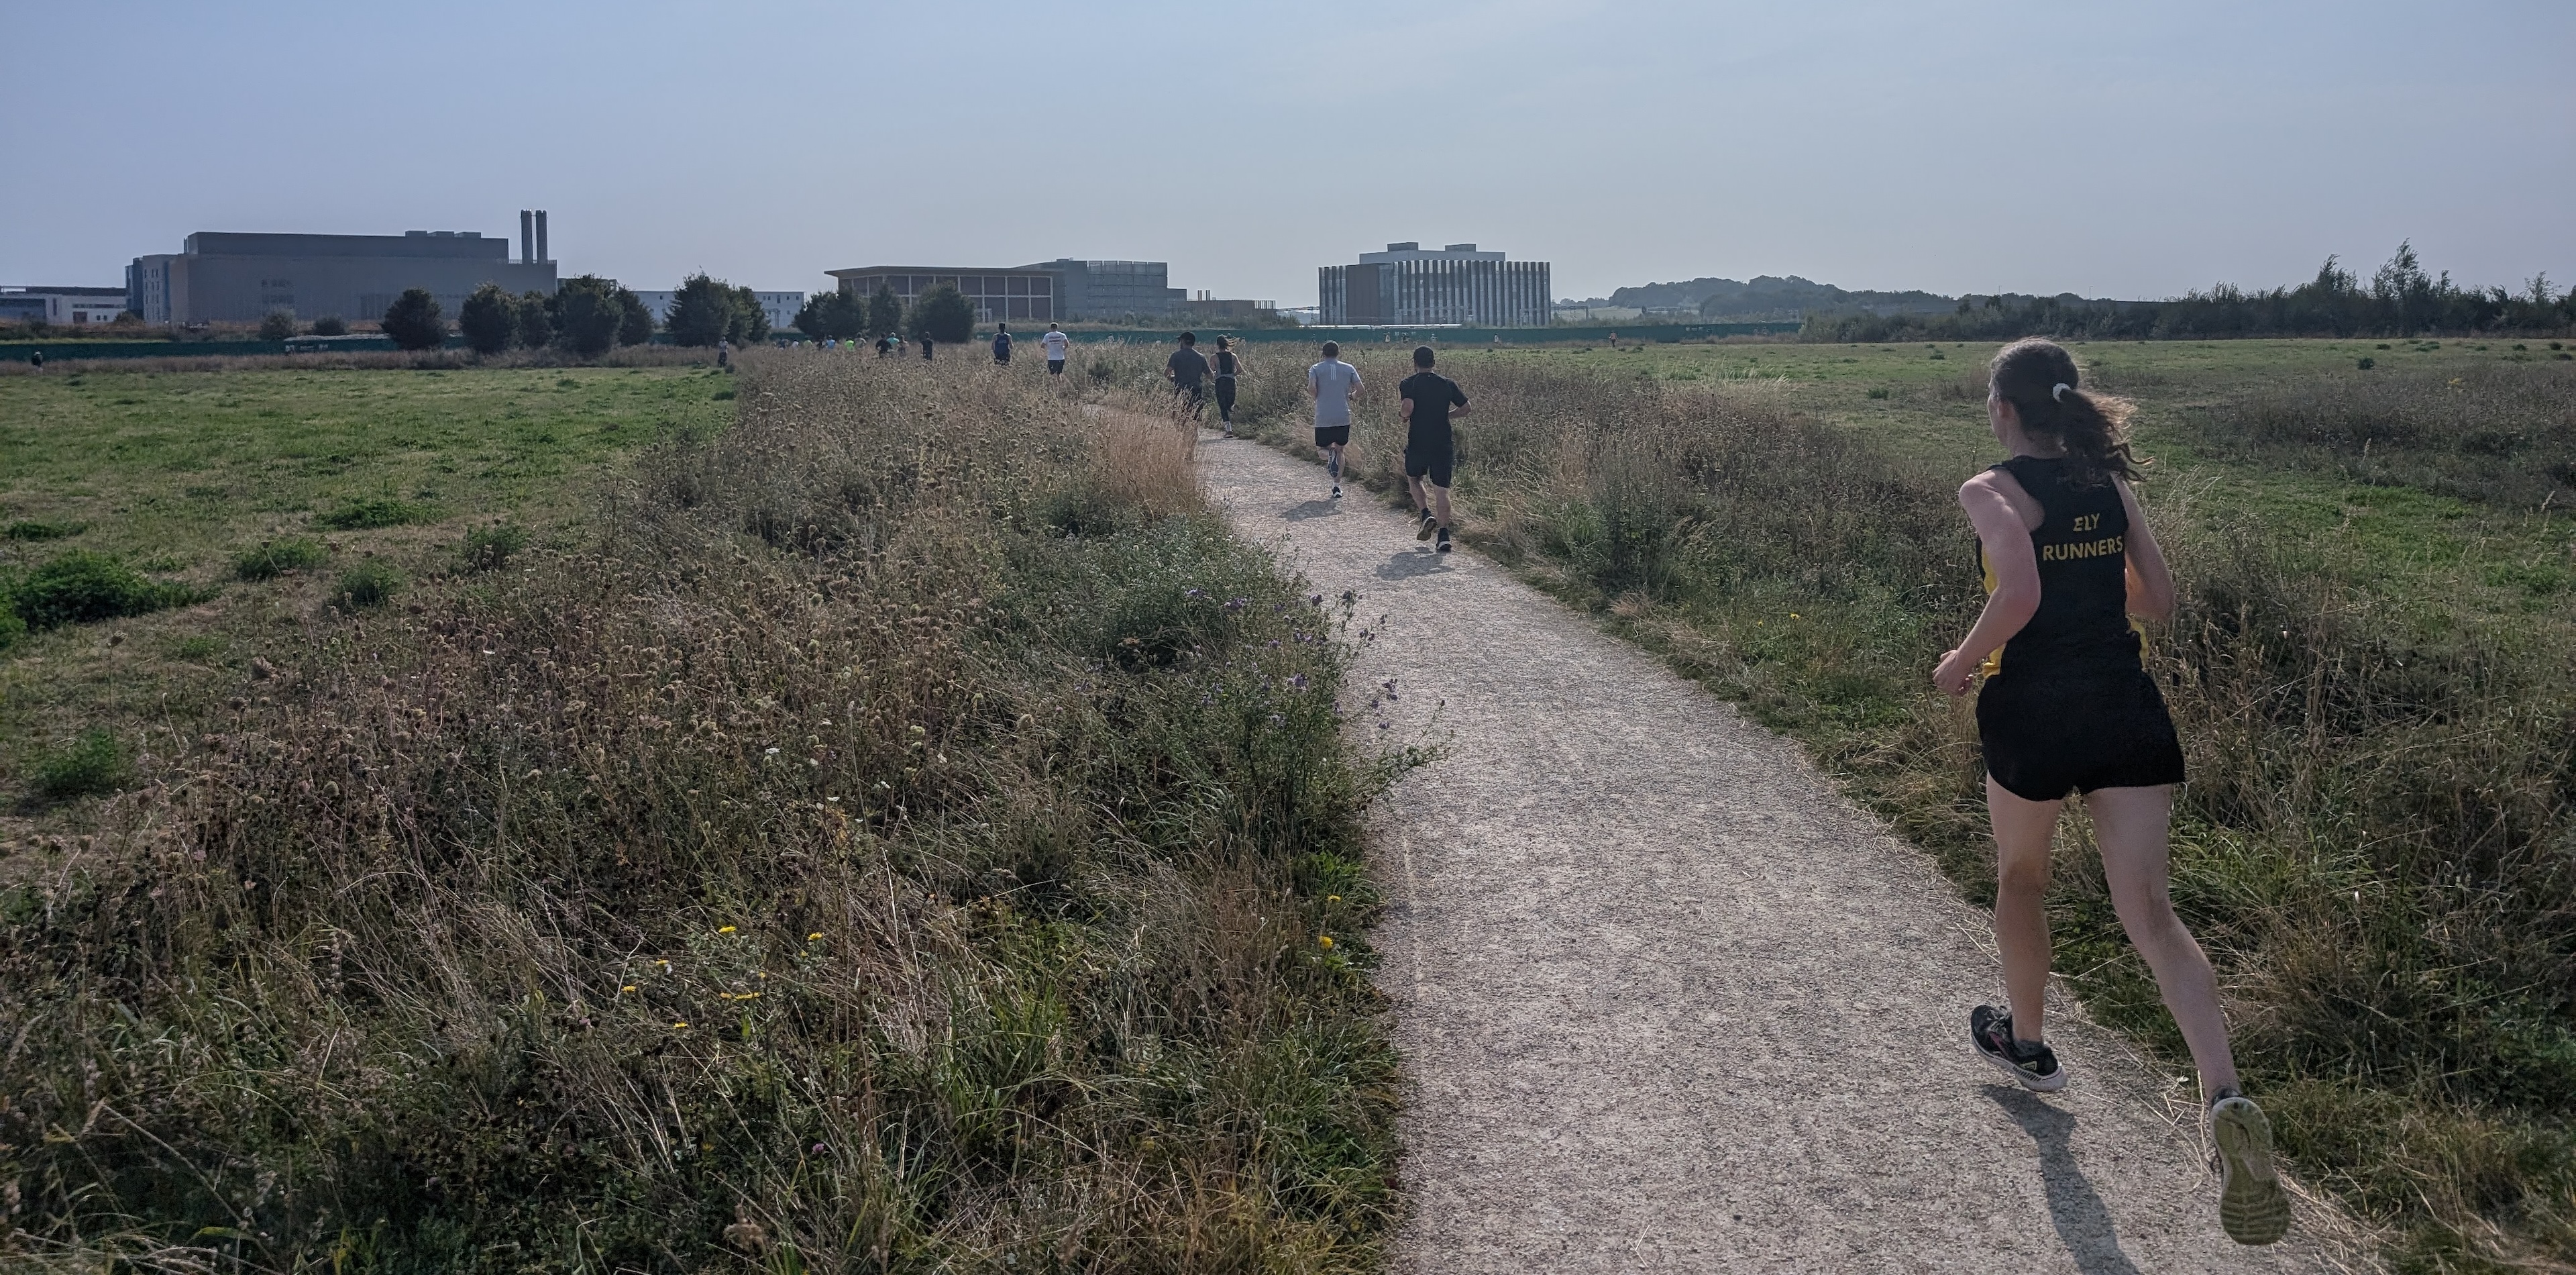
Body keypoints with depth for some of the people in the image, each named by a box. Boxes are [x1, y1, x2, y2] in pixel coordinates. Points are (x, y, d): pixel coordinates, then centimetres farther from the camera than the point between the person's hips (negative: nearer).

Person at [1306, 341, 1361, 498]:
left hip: (1323, 418, -1)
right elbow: (1360, 389, -1)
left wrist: (1316, 398, 7)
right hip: (1343, 417, 1)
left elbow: (1311, 388, -13)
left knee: (1321, 451, 12)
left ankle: (1329, 454, -25)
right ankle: (1337, 487, 6)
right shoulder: (1349, 368, 6)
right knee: (1339, 450, 15)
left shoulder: (1315, 369, 2)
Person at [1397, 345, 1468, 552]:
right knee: (1441, 490, 3)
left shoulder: (1409, 384, -5)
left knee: (1414, 479, 24)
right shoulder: (1447, 384, 6)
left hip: (1418, 444, -2)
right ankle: (1444, 535, -7)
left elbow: (1407, 408, -21)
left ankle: (1427, 515, 4)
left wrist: (1402, 415, 1)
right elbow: (1465, 408, 8)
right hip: (1443, 445, 2)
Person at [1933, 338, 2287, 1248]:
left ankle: (2026, 1042, 40)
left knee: (2020, 877, 22)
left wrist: (1964, 661, -7)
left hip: (2032, 712, -4)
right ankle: (2225, 1098, -21)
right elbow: (2157, 599, 12)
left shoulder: (1993, 490, -9)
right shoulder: (2109, 483, 9)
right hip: (2126, 709, 4)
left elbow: (2018, 597, -24)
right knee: (2149, 911, -2)